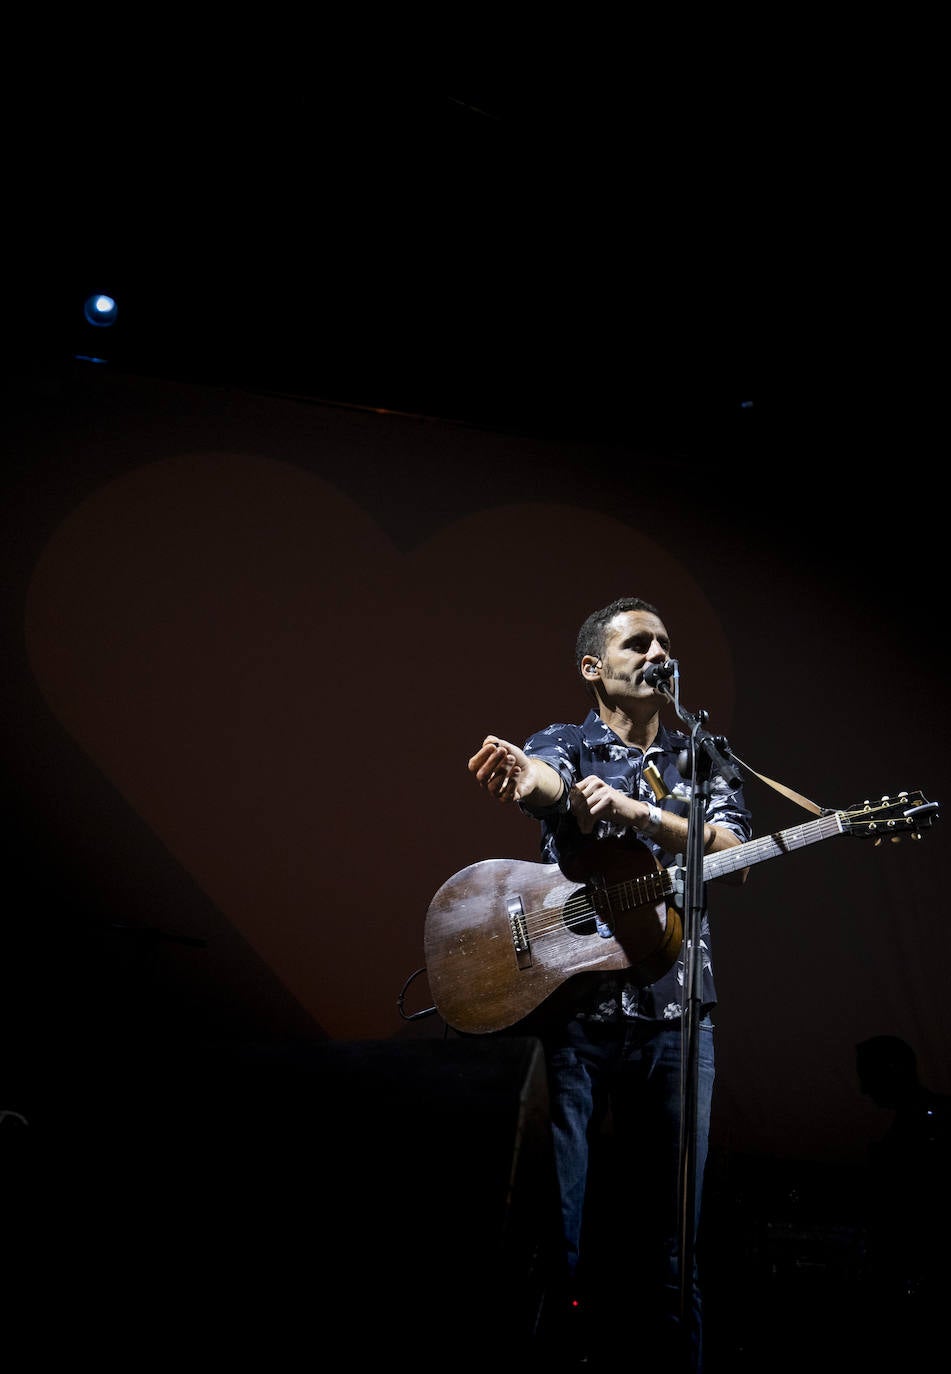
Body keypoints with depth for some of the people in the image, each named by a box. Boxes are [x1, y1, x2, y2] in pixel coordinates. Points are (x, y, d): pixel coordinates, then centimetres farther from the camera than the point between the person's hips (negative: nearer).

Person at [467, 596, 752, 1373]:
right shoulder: (564, 745, 5)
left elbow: (735, 858, -2)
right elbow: (548, 781, -20)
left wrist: (637, 812, -18)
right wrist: (519, 777, -46)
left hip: (678, 1009, 3)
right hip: (575, 1004, -2)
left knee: (671, 1216, 8)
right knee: (563, 1218, 0)